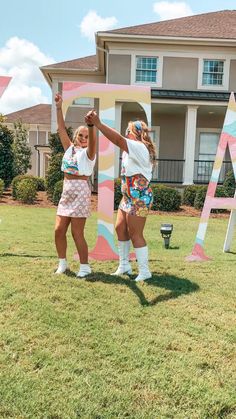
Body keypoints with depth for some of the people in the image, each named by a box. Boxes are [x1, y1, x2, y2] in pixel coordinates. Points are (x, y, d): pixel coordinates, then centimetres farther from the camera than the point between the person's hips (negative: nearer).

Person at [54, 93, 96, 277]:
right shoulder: (69, 148, 12)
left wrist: (92, 125, -41)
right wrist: (59, 107, 1)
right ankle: (63, 263, 22)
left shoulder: (88, 152, -3)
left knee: (77, 233, -3)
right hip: (66, 192, 6)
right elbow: (61, 129, 8)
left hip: (80, 192, -6)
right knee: (59, 230, 5)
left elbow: (92, 140, -24)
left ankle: (85, 266, 11)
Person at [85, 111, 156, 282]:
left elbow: (118, 139, -29)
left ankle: (144, 271, 8)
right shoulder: (132, 150, 19)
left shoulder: (140, 147, -17)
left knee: (135, 234, -5)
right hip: (129, 197, 10)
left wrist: (98, 123, -35)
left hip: (139, 198, -10)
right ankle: (124, 266, 24)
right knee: (120, 228, 12)